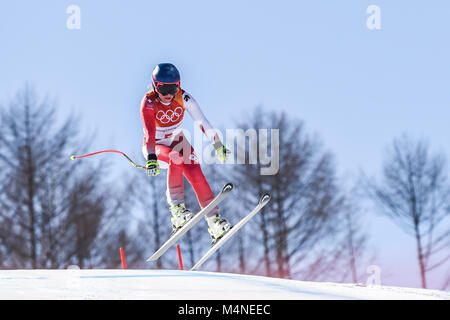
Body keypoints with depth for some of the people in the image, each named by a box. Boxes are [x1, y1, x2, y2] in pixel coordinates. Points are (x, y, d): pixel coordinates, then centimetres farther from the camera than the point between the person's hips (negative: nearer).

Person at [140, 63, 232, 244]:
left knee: (195, 174, -18)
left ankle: (214, 223, -15)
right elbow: (149, 132, -39)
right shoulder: (149, 102, -26)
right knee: (176, 158, -35)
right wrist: (151, 159, -52)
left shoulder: (183, 98, -17)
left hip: (177, 141, 3)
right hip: (154, 146, -3)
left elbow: (202, 122, -23)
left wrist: (218, 145, -33)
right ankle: (176, 208, -27)